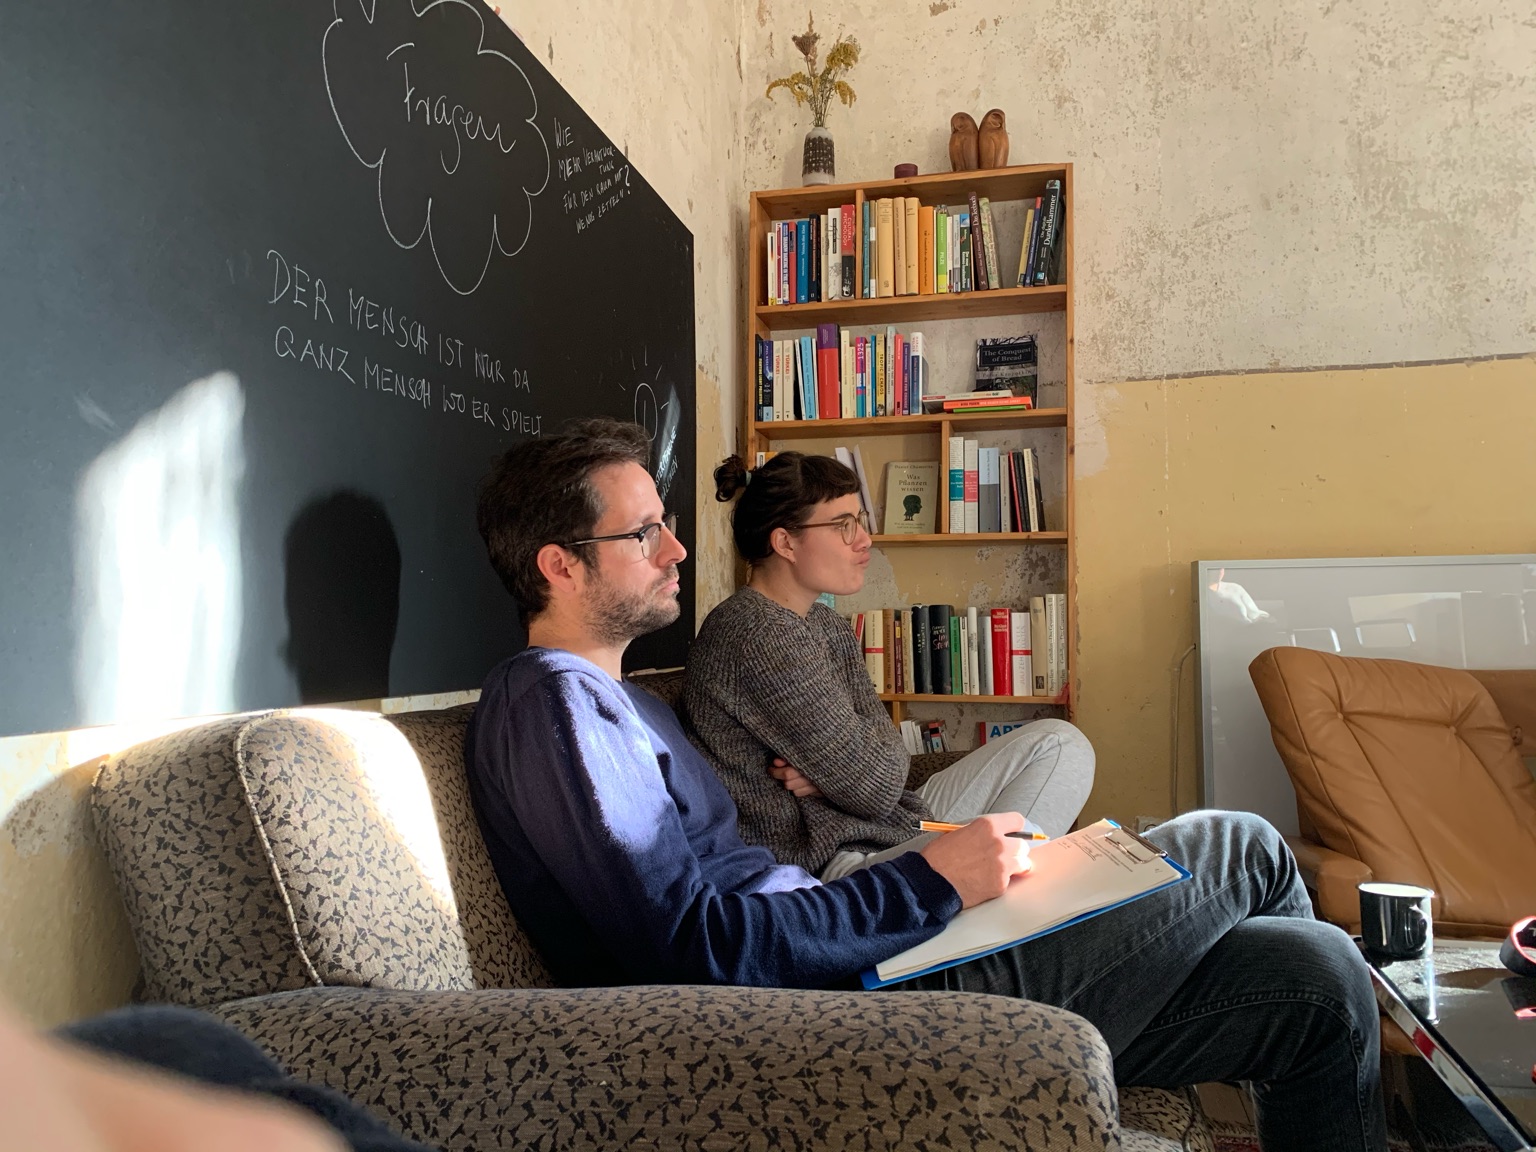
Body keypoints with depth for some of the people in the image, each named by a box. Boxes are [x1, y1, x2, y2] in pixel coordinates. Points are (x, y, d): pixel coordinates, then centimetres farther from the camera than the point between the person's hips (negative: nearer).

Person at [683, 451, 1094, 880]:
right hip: (830, 864, -10)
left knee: (1059, 743, 8)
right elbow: (876, 784, -19)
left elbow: (888, 748, 7)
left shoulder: (828, 626, 13)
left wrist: (834, 771, -14)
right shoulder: (759, 634, -20)